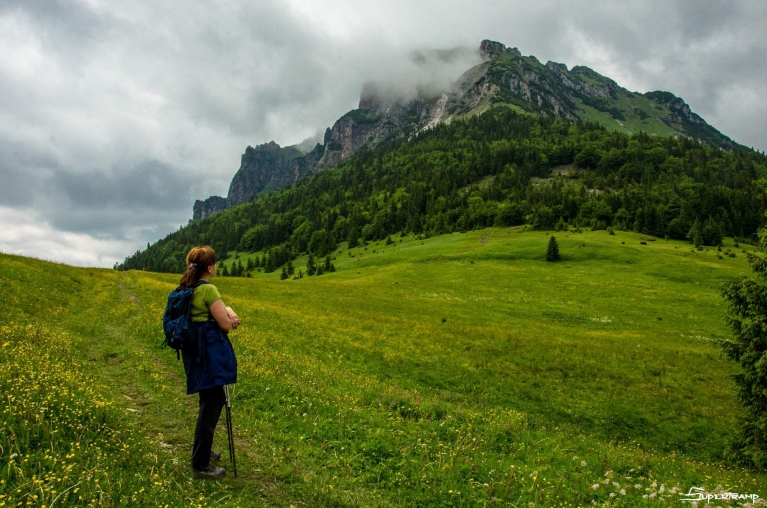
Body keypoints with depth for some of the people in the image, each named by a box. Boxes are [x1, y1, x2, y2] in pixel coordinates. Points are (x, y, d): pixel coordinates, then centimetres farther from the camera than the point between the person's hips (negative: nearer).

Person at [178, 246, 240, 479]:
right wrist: (228, 312, 4)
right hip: (211, 352, -10)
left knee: (216, 399, 23)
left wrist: (228, 314, -3)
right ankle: (200, 465, 6)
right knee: (210, 406, -2)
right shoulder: (208, 290, -17)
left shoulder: (187, 289, 10)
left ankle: (202, 449, 36)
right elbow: (226, 325, -16)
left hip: (195, 351, 10)